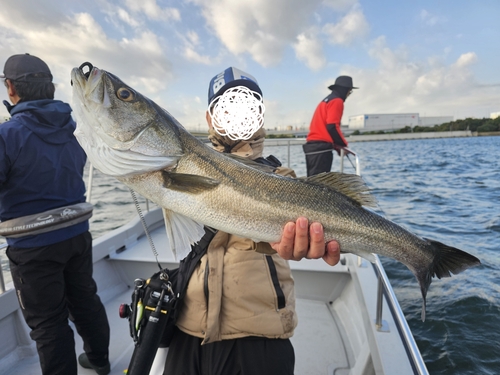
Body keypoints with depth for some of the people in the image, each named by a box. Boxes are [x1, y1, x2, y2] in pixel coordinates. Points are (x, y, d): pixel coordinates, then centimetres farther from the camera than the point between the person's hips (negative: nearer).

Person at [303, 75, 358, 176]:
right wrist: (343, 144, -2)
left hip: (312, 145, 10)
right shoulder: (337, 101, -3)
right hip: (321, 147, -10)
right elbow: (332, 127, -15)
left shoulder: (326, 101, 26)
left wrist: (337, 146, 21)